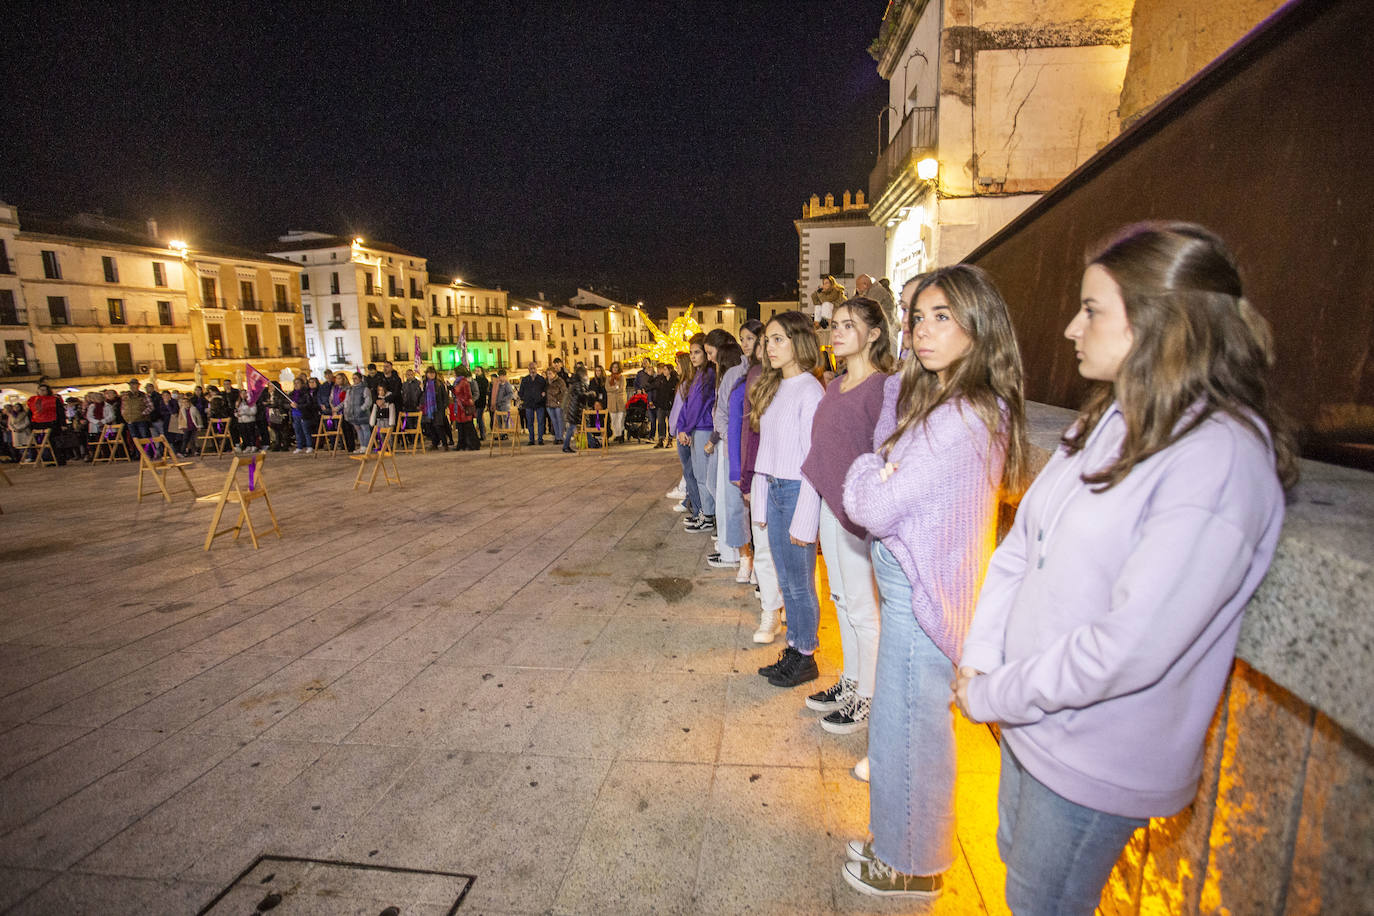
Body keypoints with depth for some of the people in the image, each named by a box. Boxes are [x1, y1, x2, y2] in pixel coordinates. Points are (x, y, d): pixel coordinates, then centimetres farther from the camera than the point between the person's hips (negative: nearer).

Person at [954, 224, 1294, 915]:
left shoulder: (1223, 457, -24)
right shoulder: (1110, 420, 2)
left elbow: (1131, 645, -27)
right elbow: (1020, 543, 3)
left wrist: (993, 695, -17)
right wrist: (980, 657, -4)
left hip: (1097, 759, -7)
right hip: (1032, 721, 7)